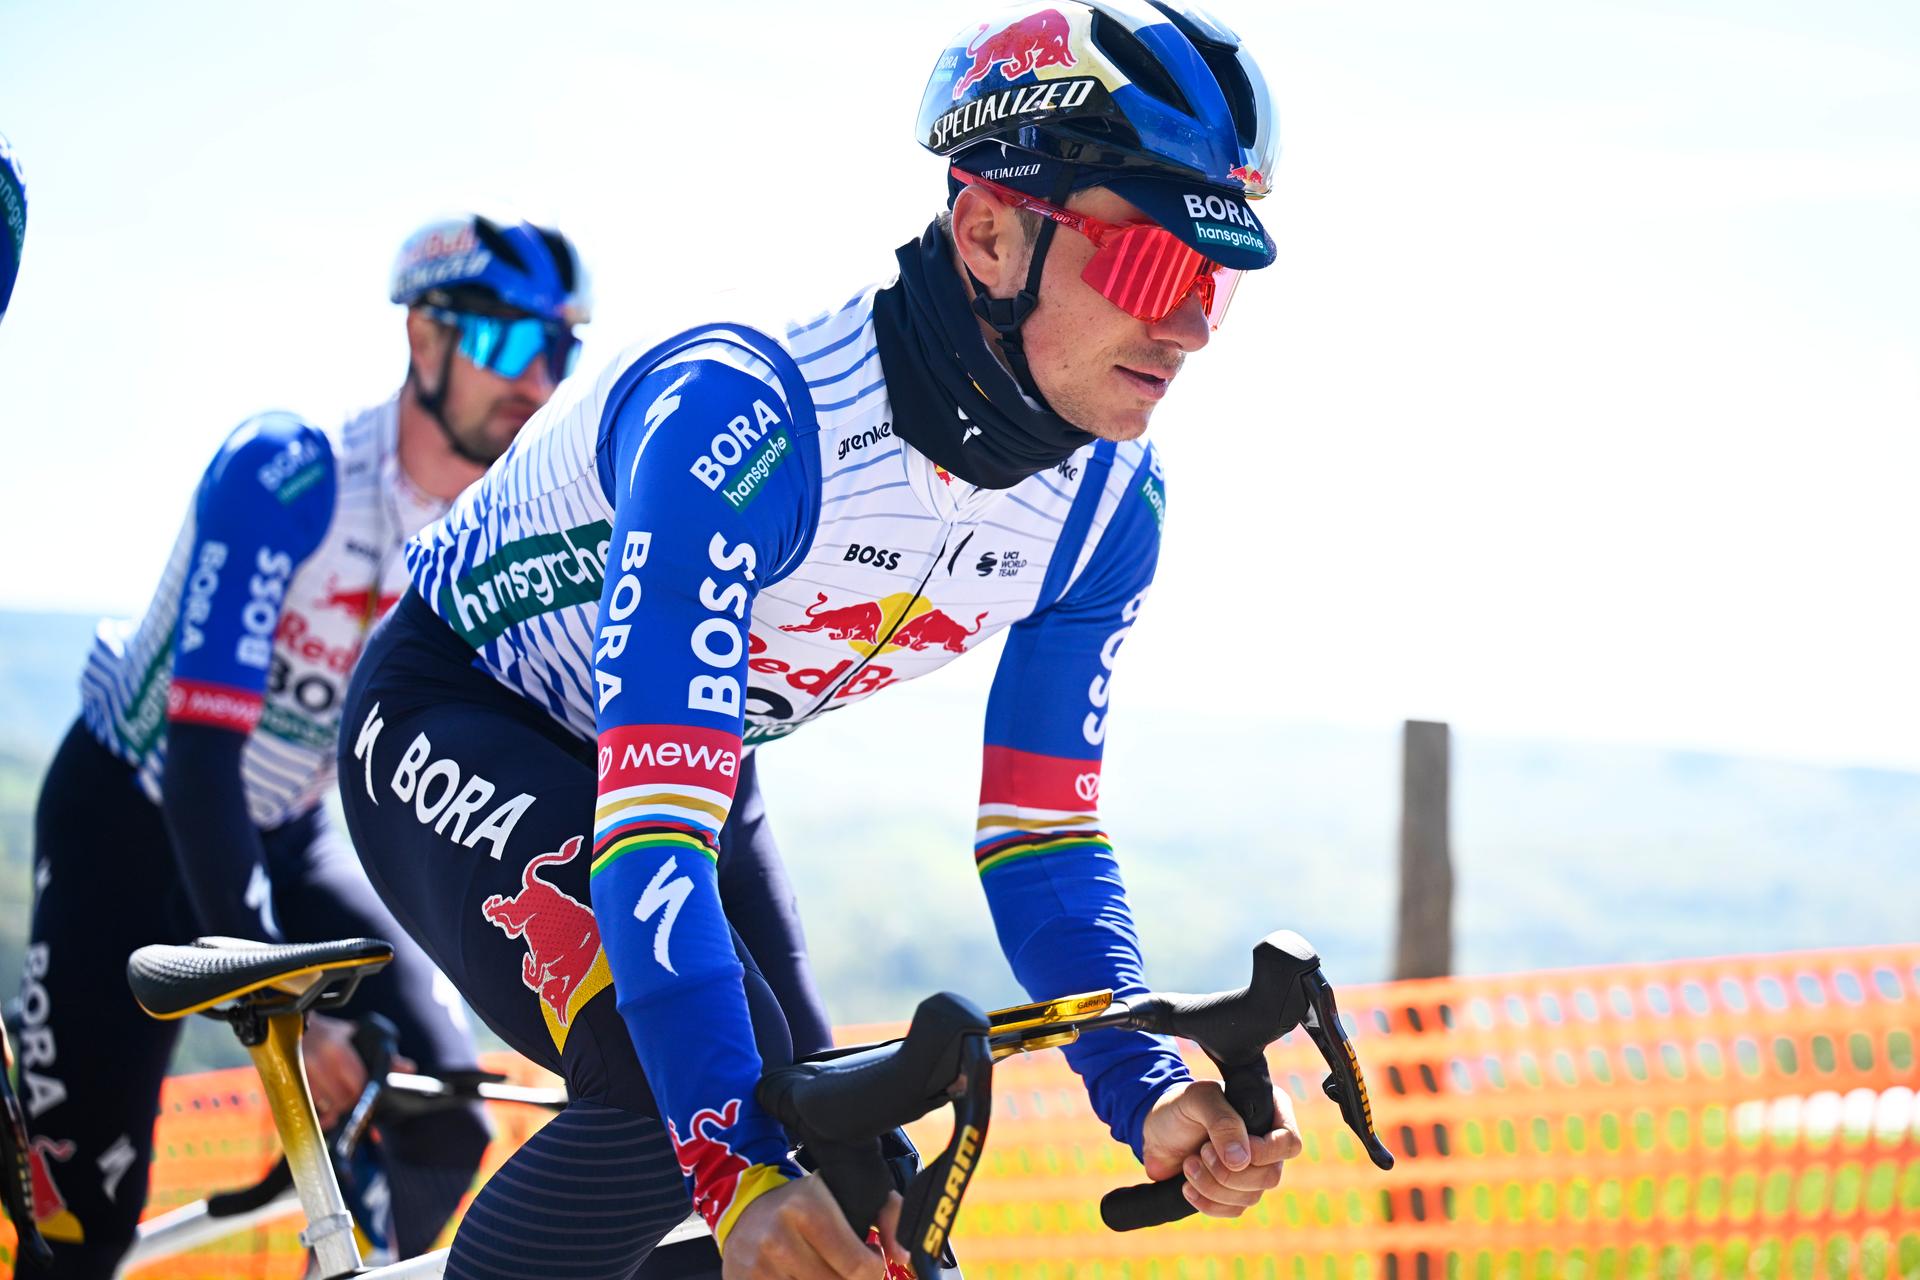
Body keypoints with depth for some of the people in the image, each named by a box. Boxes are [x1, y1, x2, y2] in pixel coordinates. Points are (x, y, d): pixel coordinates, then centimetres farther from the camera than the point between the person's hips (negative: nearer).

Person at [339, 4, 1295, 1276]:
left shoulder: (1106, 505, -16)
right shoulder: (740, 417, -38)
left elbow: (1041, 835, -10)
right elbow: (648, 824, -43)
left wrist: (1146, 1090, -28)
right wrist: (737, 1168, -53)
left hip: (691, 755, 8)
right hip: (454, 726, -7)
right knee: (683, 1092, -32)